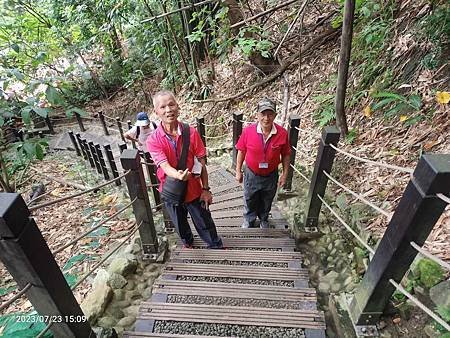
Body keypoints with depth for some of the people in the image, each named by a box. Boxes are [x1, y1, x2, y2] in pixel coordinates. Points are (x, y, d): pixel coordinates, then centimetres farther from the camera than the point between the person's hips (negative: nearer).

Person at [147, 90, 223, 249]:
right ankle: (188, 243, 56)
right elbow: (164, 166, -29)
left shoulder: (191, 133, -13)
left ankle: (217, 248, 40)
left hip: (194, 190, -1)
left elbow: (201, 162, -8)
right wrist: (178, 175, -52)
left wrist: (206, 189, -8)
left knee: (205, 224, 13)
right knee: (180, 226, 25)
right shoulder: (153, 140, -16)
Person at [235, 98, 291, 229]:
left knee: (266, 202, 24)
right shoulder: (248, 131, -19)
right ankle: (248, 221, 49)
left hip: (271, 176, 1)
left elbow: (286, 155, -5)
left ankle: (264, 220, 54)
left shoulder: (282, 133, -18)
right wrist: (238, 171, -1)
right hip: (251, 175, 0)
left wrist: (284, 174, -1)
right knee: (250, 201, 21)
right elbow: (241, 151, -6)